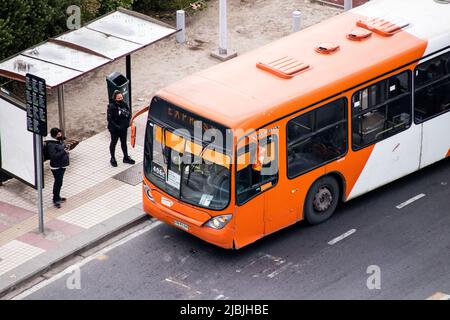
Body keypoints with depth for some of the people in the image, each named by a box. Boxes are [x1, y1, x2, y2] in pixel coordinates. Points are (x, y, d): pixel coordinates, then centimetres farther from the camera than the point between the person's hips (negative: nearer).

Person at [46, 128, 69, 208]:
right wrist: (64, 152, -28)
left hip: (62, 165, 9)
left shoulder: (60, 140, 4)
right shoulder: (51, 144, -24)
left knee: (59, 182, 21)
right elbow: (53, 156, -28)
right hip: (56, 167, -9)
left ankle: (57, 197, 36)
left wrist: (66, 150, 5)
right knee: (58, 182, -5)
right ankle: (55, 200, 4)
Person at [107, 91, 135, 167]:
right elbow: (109, 119, -19)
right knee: (113, 143, 14)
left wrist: (127, 123, -14)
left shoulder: (124, 104, -7)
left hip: (124, 128, 5)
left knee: (124, 142, 20)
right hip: (114, 129, -5)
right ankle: (112, 159, 31)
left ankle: (126, 157, 36)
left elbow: (129, 114, 3)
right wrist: (116, 126, -23)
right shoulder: (111, 107, -21)